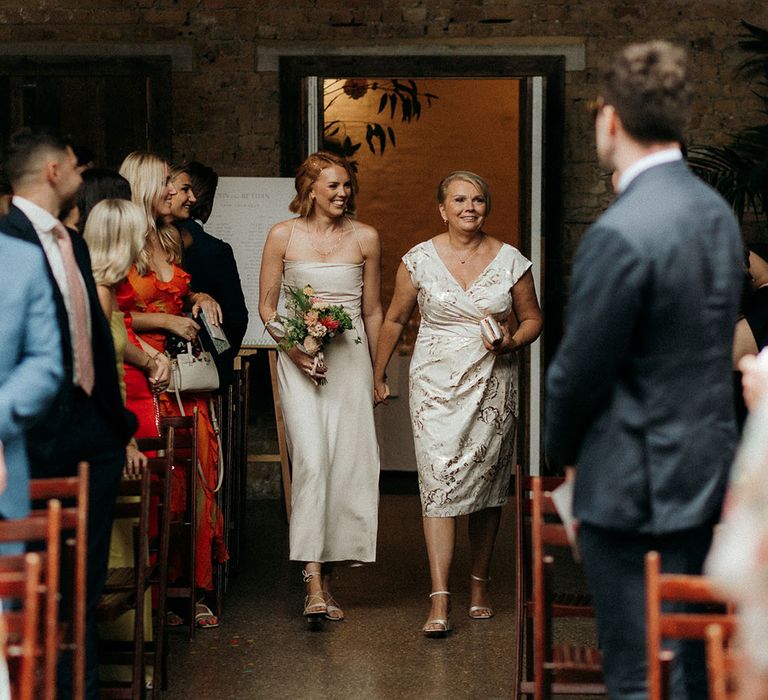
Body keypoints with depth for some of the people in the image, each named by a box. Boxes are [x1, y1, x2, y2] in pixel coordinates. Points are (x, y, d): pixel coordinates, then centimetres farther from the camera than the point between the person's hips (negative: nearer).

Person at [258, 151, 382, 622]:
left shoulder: (365, 238, 6)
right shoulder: (283, 236, 2)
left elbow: (373, 310, 12)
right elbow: (267, 305, 5)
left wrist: (375, 373, 13)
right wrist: (293, 350, -10)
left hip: (351, 356, 2)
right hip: (299, 358, -2)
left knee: (349, 463, -2)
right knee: (312, 460, -14)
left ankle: (328, 573, 10)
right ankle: (315, 586, -16)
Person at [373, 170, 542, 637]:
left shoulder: (510, 261, 1)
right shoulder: (420, 260, -1)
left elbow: (533, 318, 10)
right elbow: (395, 320, 10)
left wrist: (512, 343, -10)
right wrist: (379, 374, 15)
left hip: (493, 384, 1)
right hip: (437, 384, -1)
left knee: (487, 484, 8)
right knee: (439, 481, -12)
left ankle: (480, 585, 27)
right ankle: (440, 602, -16)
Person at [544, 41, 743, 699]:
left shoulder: (620, 234, -22)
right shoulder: (718, 212, 5)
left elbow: (580, 370, -16)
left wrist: (561, 449, 5)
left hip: (634, 492, -8)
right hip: (708, 471, 8)